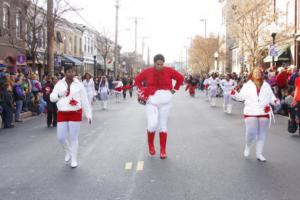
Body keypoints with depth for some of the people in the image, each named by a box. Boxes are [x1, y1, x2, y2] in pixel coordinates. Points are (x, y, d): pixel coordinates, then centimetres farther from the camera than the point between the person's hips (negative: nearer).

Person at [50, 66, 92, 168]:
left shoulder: (79, 85, -1)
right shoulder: (59, 84, 4)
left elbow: (85, 101, 1)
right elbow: (52, 98, 3)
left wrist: (88, 114, -2)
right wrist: (59, 94, -18)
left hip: (75, 113, -2)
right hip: (62, 113, 2)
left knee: (73, 137, 0)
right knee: (61, 137, 2)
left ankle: (74, 159, 14)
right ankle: (68, 151, 32)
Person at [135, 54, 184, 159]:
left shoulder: (169, 71, -3)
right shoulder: (147, 71, -3)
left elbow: (180, 78, 10)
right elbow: (137, 79, 14)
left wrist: (174, 89, 6)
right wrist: (142, 91, 7)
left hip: (165, 101, 1)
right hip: (151, 101, -1)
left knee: (163, 125, 6)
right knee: (152, 124, -14)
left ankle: (163, 150, 14)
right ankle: (150, 144, 15)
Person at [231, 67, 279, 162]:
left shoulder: (266, 86, 9)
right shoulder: (247, 85, 2)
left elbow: (271, 97, 10)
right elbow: (241, 96, -3)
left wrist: (275, 101, -10)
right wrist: (234, 94, -21)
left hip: (264, 113, 3)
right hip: (251, 113, -3)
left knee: (262, 134, 8)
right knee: (251, 133, -8)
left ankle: (259, 154, 21)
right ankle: (247, 146, 25)